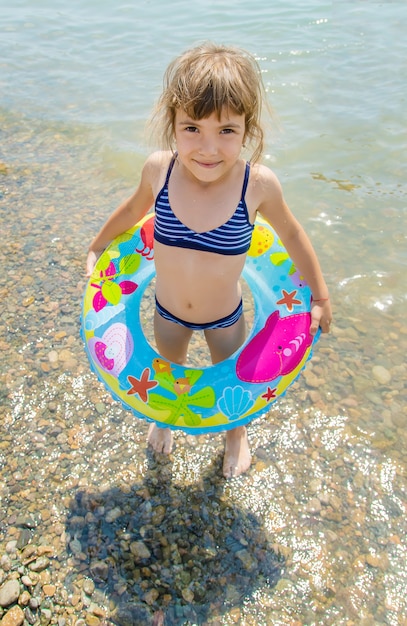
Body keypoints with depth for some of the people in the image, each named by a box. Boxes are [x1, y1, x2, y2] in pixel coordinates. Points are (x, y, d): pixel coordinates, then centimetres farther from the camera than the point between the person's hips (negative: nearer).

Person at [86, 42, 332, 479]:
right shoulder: (159, 169, -24)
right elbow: (133, 209, -2)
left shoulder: (258, 184, -29)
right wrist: (97, 247, 13)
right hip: (167, 311, 2)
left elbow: (291, 235, -10)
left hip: (225, 316, -1)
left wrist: (320, 296, -1)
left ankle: (236, 433, 61)